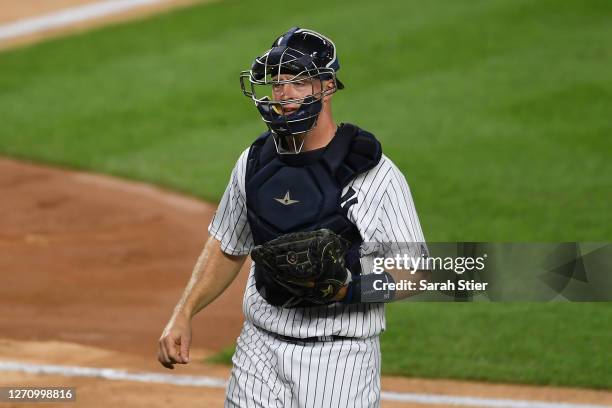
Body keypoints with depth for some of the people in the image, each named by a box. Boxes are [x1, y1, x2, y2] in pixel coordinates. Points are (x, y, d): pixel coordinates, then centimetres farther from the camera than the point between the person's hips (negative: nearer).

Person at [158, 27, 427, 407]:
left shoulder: (377, 175, -11)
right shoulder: (255, 161, 6)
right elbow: (227, 248, 18)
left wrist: (350, 289, -25)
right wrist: (183, 315, 8)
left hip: (339, 358, -5)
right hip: (260, 346, 5)